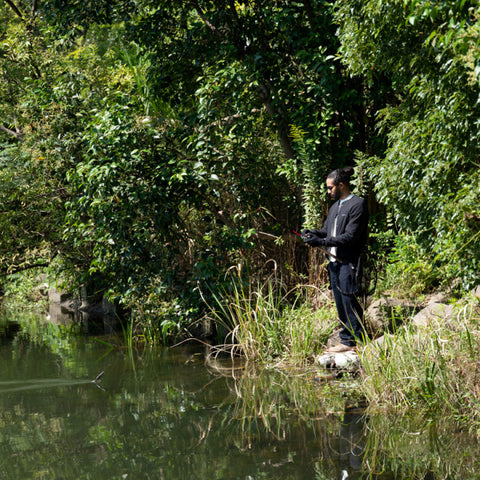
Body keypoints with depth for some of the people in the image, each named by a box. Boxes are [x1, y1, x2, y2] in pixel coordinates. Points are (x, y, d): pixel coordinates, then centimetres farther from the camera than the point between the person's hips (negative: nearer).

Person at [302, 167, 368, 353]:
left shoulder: (357, 205, -9)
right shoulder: (335, 206, 19)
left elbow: (350, 237, -16)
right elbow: (326, 231, 21)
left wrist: (321, 241, -19)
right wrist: (312, 233, -1)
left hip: (348, 261, -9)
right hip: (334, 260, 9)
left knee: (348, 300, -9)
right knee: (340, 301, 9)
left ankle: (354, 340, -5)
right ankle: (346, 340, 14)